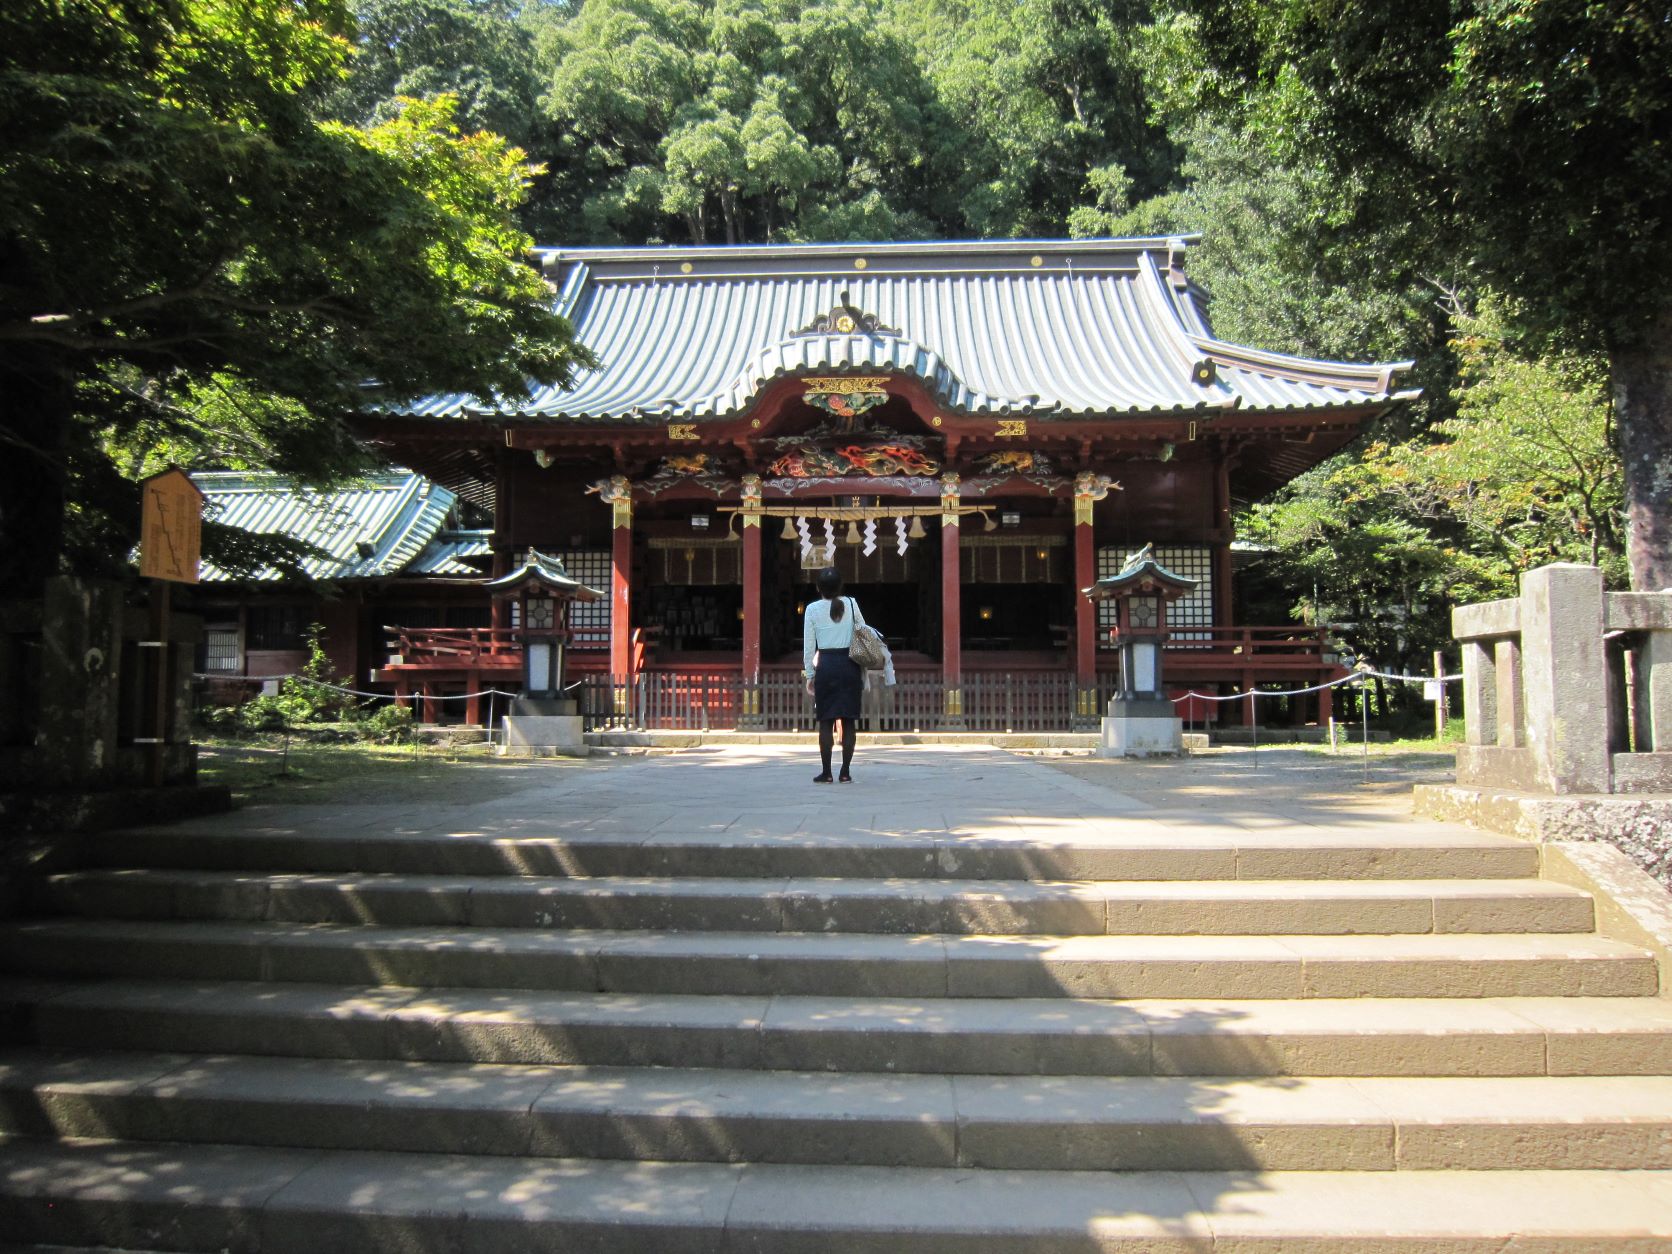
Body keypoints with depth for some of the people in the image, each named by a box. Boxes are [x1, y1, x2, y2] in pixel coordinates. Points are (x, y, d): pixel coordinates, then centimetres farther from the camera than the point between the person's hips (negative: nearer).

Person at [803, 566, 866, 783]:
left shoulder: (813, 610, -2)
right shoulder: (851, 604, 1)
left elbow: (808, 645, 0)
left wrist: (810, 675, 8)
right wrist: (864, 671, 12)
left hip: (826, 666, -1)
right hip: (850, 664, 1)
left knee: (826, 720, 4)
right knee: (849, 720, 5)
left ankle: (826, 772, 5)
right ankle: (845, 772, 6)